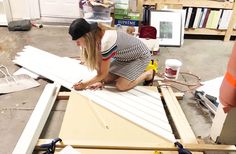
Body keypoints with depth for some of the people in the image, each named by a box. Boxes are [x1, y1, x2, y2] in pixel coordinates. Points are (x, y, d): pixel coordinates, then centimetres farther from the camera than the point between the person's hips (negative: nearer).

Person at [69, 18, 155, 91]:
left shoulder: (106, 42, -38)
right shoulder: (95, 37, -14)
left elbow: (103, 73, -26)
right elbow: (98, 62, -7)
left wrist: (85, 84, -17)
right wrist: (100, 81, -16)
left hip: (141, 56, -8)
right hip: (125, 56, 8)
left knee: (121, 86, -19)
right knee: (106, 79, 1)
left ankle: (148, 73, 6)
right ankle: (135, 71, 20)